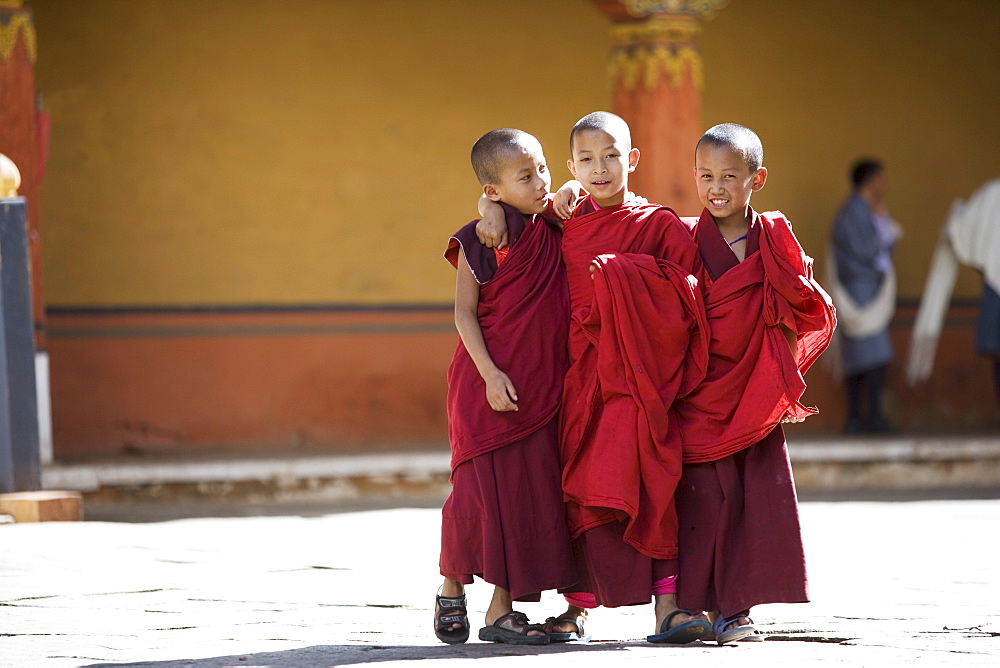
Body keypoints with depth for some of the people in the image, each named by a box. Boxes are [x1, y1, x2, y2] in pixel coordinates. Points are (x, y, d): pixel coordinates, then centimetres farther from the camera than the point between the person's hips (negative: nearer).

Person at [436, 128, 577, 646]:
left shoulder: (553, 235, 9)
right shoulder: (478, 242, -6)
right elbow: (464, 312, -8)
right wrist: (489, 373, -16)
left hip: (541, 387, 5)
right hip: (487, 385, -5)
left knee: (528, 491, 2)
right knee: (480, 487, -4)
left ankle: (502, 608, 7)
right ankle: (451, 591, 17)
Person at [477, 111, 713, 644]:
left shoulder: (658, 225, 4)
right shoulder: (562, 227, 12)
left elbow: (685, 287, -6)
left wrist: (620, 272, -12)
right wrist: (494, 216, 4)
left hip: (638, 369, -3)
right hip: (581, 369, 3)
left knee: (649, 482, -14)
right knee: (581, 489, -2)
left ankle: (667, 607, -16)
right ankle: (578, 605, 4)